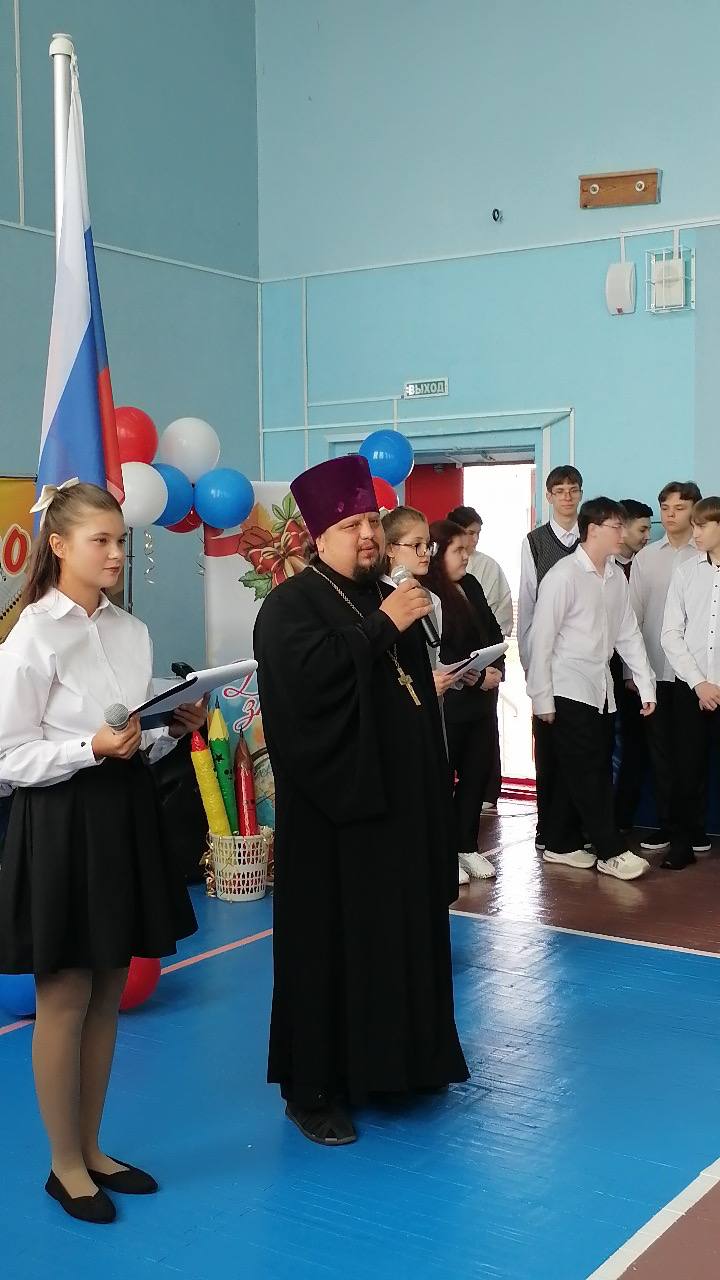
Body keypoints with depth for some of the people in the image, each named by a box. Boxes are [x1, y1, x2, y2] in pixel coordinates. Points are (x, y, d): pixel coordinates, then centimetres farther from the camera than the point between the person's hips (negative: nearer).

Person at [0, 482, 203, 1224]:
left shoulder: (132, 632, 7)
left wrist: (173, 731, -5)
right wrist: (92, 749, -25)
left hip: (125, 815, 7)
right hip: (62, 823, -7)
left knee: (107, 995, 15)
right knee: (64, 999, 5)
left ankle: (92, 1149, 31)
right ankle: (65, 1165, 22)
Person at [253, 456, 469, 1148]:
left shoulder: (388, 598, 13)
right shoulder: (290, 604, -9)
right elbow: (307, 674, -29)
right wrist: (382, 628, -24)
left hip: (400, 800, 7)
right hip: (333, 808, -7)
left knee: (401, 932, 13)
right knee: (330, 942, -1)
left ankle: (391, 1060, 29)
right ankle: (313, 1087, 12)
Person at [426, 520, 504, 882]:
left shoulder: (470, 585, 10)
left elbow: (493, 631, 16)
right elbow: (432, 656, -19)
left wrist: (495, 671, -1)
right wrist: (475, 677, -16)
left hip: (481, 700, 7)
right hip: (446, 703, -7)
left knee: (477, 773, 12)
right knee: (443, 778, 3)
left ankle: (467, 846, 23)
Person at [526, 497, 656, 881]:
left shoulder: (617, 576, 7)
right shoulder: (563, 575, -12)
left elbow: (628, 633, 11)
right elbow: (542, 637, -12)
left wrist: (646, 685, 6)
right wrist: (542, 697, -11)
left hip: (602, 690, 7)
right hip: (570, 690, -7)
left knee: (594, 770, 11)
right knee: (586, 772, -3)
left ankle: (562, 845, 22)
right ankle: (611, 851, 5)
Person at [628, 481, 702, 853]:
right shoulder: (646, 557, 7)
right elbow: (634, 613, 7)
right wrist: (630, 669, 4)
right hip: (655, 669, 3)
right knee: (660, 750, 8)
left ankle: (696, 826, 16)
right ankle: (666, 823, 18)